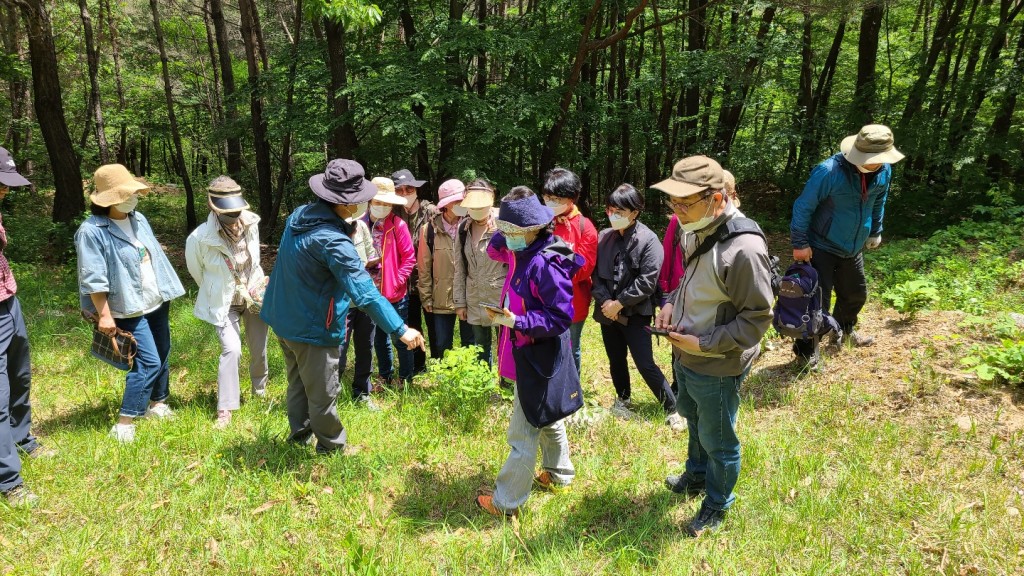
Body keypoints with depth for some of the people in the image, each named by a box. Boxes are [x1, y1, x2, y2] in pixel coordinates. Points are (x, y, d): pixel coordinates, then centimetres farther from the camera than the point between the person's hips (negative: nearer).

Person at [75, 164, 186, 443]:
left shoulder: (139, 219, 6)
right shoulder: (92, 231, -18)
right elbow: (93, 279, -19)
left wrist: (165, 290, 17)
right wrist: (104, 315, -18)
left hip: (157, 303, 8)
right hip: (130, 309, -8)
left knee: (163, 356, 16)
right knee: (149, 363, -12)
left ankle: (157, 404, 35)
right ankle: (124, 424, -4)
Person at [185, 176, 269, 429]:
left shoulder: (251, 224, -12)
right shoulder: (199, 238, -24)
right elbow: (196, 271, -3)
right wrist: (218, 292, 7)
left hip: (255, 297, 4)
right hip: (224, 303, -4)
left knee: (259, 351, 15)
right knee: (232, 351, -17)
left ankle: (260, 390, 43)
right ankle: (225, 410, -5)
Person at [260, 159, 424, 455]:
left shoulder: (299, 215, -3)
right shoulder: (333, 240, -30)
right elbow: (365, 291, -35)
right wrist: (401, 330, -35)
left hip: (283, 317, 9)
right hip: (312, 328, -9)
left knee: (298, 382, 26)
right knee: (323, 394, 9)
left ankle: (299, 433, 43)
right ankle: (332, 447, 26)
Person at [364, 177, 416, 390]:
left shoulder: (398, 225, -9)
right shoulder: (361, 224, 1)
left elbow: (409, 258, -8)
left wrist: (397, 282, -14)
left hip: (395, 293, -4)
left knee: (399, 338, 6)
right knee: (379, 338, 17)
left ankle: (405, 380, 22)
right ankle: (386, 378, 32)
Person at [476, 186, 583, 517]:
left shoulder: (546, 264, -27)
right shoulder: (523, 253, 1)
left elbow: (561, 317, -27)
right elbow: (495, 250, 18)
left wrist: (516, 322, -30)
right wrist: (505, 231, -2)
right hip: (534, 353, 10)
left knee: (523, 433, 1)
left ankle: (506, 502, 14)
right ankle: (558, 474, 46)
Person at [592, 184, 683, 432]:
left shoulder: (648, 240, -12)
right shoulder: (604, 237, 3)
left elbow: (647, 282, -16)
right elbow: (596, 273, 4)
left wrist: (619, 303, -15)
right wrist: (605, 301, -10)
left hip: (636, 313, -5)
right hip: (607, 311, 5)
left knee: (645, 365, -6)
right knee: (616, 360, 18)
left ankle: (673, 409, 8)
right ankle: (623, 400, 39)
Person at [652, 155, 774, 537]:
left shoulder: (743, 248, -31)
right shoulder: (696, 230, -5)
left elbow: (757, 318, -24)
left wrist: (703, 343, -25)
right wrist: (672, 303, -3)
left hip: (717, 368, -8)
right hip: (685, 355, 8)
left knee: (717, 441, 14)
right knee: (693, 419, 30)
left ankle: (717, 506, 39)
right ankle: (696, 476, 56)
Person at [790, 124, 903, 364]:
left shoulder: (884, 171, -7)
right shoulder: (829, 171, -28)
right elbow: (804, 206, -21)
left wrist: (875, 232, 21)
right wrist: (800, 243, -20)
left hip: (853, 247, 7)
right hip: (822, 247, -7)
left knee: (856, 293, 21)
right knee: (818, 299, -4)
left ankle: (844, 331, 48)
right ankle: (806, 349, 13)